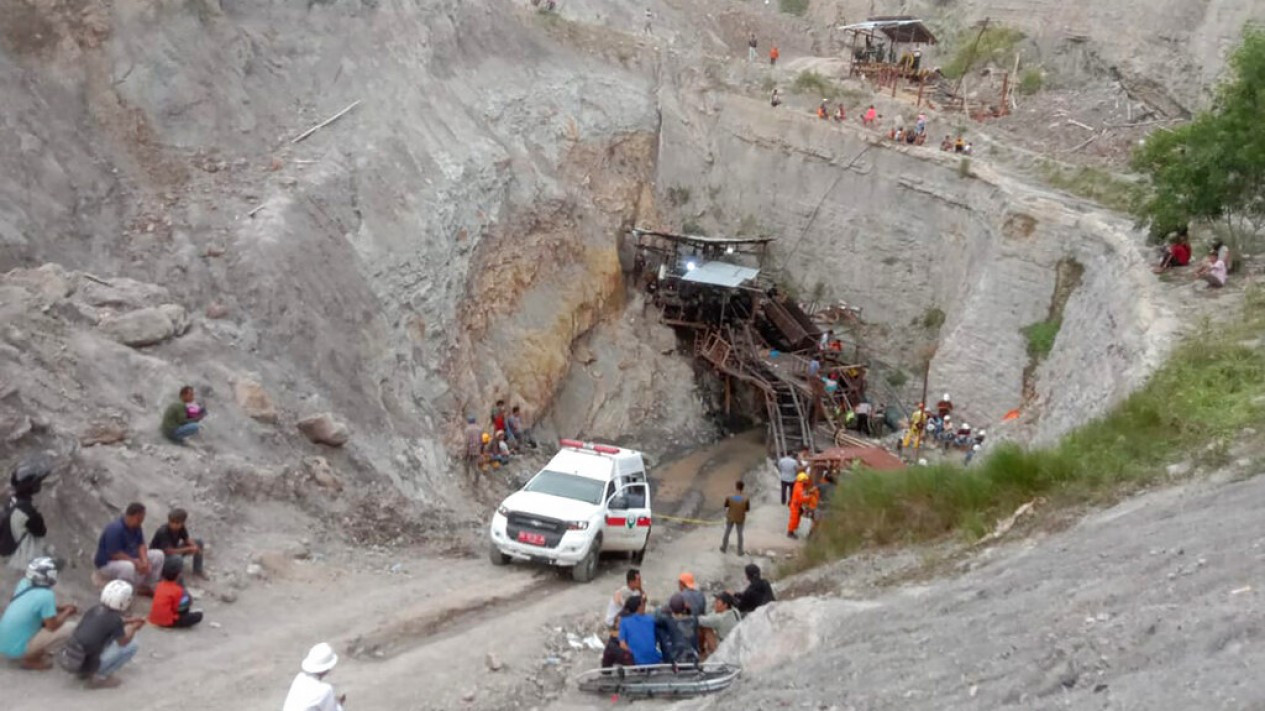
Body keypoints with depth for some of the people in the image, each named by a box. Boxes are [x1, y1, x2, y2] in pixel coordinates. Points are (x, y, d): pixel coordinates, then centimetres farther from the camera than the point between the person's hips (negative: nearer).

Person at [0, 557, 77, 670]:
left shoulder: (24, 583, 1)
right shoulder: (46, 595, -20)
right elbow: (52, 626, -13)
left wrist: (60, 608, 12)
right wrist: (67, 613, 4)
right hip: (16, 649, -8)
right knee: (70, 628, -8)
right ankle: (31, 659, -1)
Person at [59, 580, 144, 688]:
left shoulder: (95, 609, 4)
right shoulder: (114, 619, -14)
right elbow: (124, 642, 3)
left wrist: (130, 621, 30)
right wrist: (133, 628, 21)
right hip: (85, 666, -7)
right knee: (131, 645, 1)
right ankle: (100, 677, 1)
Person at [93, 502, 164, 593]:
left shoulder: (135, 527, -2)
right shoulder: (115, 529, -29)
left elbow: (141, 545, -1)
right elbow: (115, 554, -30)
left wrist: (145, 560, -20)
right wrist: (136, 562, -27)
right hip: (107, 564, -9)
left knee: (158, 555, -1)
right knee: (128, 567, -41)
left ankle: (147, 586, 4)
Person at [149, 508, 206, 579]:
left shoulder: (182, 528, -13)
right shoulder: (163, 532, -34)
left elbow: (187, 541, -3)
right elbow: (169, 551, -38)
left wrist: (195, 547, -27)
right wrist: (189, 549, -34)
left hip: (173, 550, 8)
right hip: (159, 555, -8)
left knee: (198, 542, -2)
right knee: (176, 557, -41)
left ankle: (197, 571, 8)